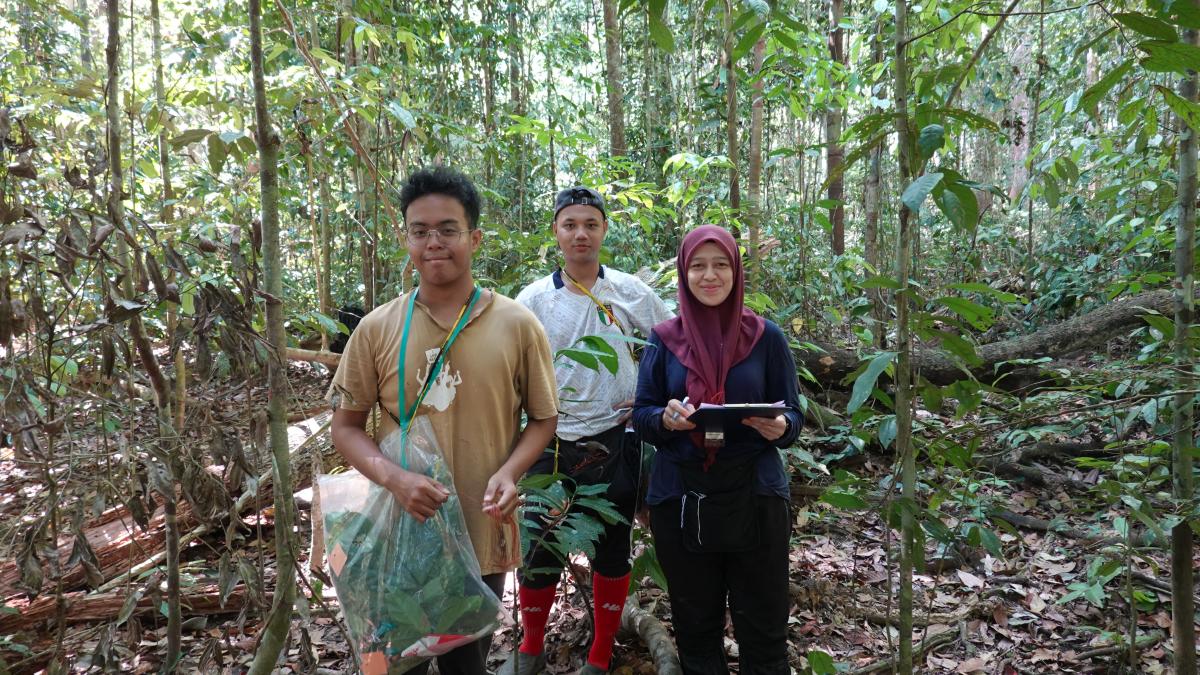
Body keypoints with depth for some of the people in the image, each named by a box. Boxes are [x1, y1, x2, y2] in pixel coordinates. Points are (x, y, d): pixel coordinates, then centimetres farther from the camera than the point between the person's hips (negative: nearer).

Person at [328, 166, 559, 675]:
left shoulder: (517, 325, -5)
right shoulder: (377, 329, -3)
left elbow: (543, 419, 3)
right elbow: (346, 426, 2)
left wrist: (508, 472, -15)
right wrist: (394, 478, -16)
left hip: (482, 538, 0)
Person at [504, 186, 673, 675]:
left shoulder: (630, 291, -1)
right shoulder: (533, 299, -2)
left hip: (616, 441, 1)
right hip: (552, 444, 0)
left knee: (612, 552, 10)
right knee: (538, 551, 7)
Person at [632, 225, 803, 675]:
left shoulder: (766, 337, 1)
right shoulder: (664, 340, 3)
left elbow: (793, 414, 3)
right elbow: (641, 415, 3)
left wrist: (779, 428, -20)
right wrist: (666, 418, -19)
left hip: (754, 497, -1)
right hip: (681, 500, 1)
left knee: (763, 631, 5)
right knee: (695, 628, 12)